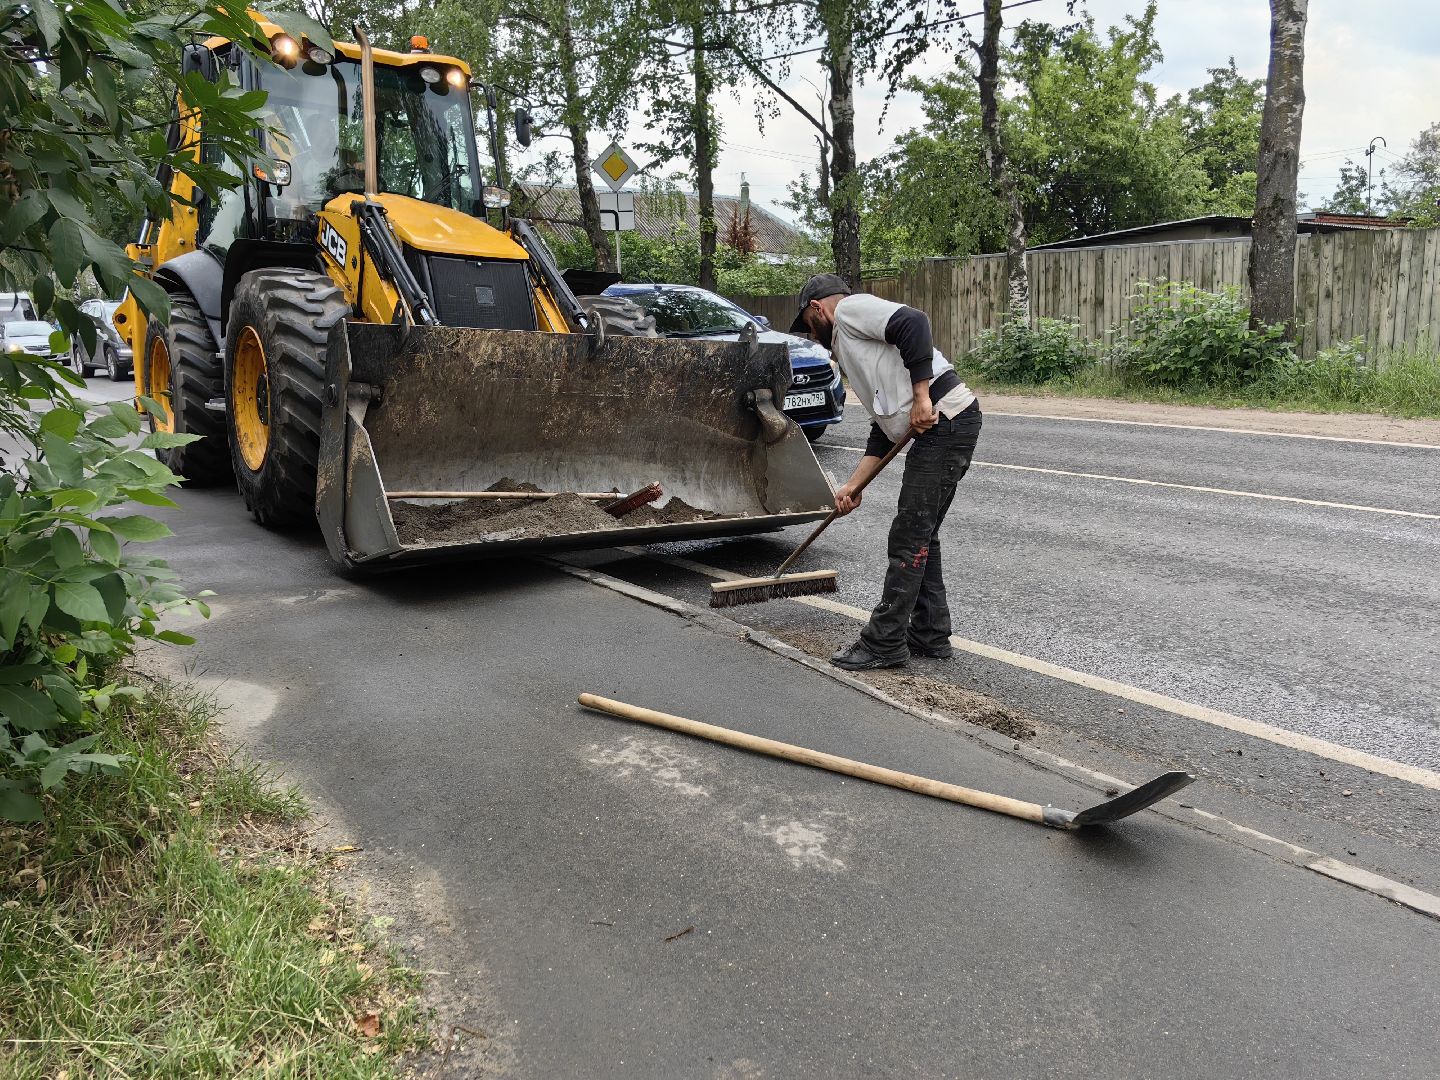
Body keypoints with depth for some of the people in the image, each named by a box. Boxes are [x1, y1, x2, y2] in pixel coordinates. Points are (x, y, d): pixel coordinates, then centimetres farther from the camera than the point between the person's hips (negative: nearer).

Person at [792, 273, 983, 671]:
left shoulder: (851, 309, 1)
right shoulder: (849, 346, 29)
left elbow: (914, 323, -18)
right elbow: (883, 428, 24)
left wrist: (921, 397, -20)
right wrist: (854, 485, 18)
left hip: (945, 422, -10)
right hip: (939, 430, 10)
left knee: (909, 538, -5)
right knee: (920, 535, 16)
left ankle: (884, 643, 2)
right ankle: (931, 636, 24)